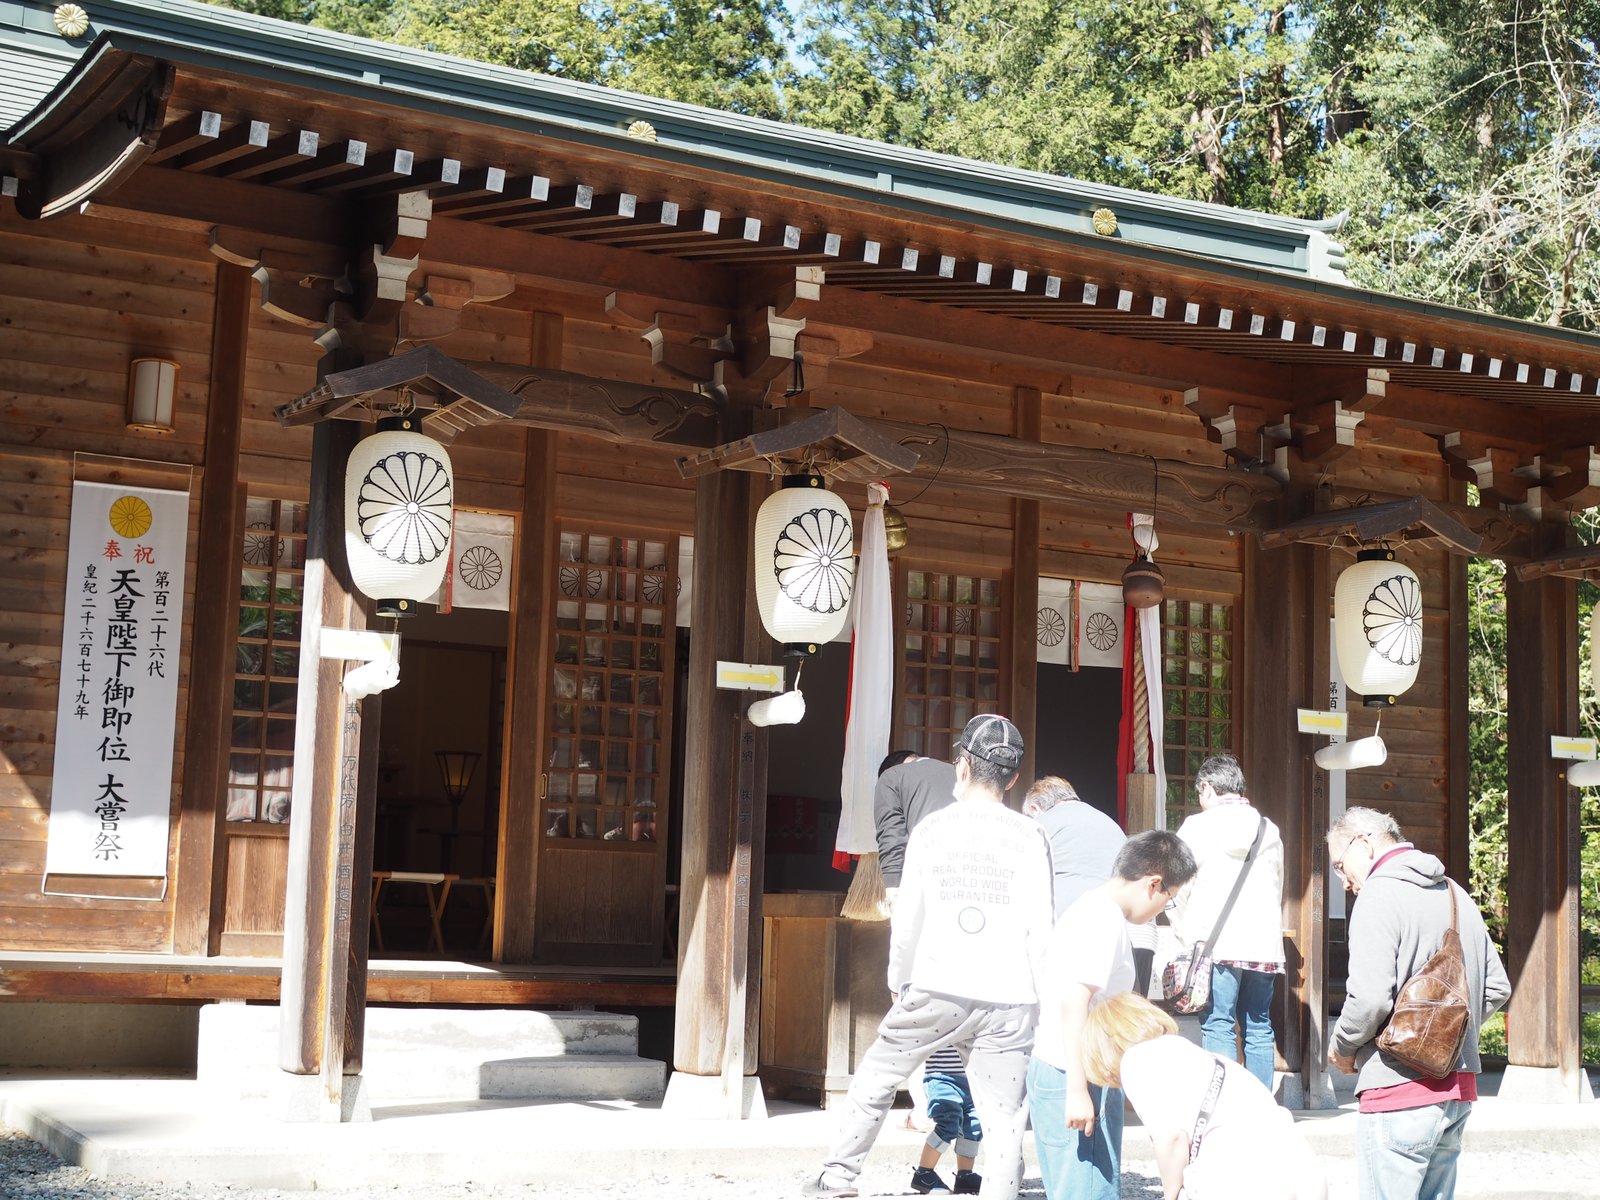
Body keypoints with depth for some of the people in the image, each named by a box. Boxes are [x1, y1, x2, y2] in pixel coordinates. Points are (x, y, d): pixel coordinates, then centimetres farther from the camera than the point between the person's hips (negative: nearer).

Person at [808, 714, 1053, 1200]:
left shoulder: (932, 827, 4)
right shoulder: (1029, 836, 1)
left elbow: (907, 916, 4)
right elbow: (1039, 925, -3)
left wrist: (897, 979, 19)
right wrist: (1043, 998, 6)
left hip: (936, 991, 1)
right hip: (1009, 1000, -1)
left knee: (875, 1077, 20)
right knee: (1002, 1119, 4)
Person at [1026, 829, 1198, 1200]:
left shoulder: (1089, 908, 17)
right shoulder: (1105, 919, -14)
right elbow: (1074, 1001, -22)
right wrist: (1078, 1091, -24)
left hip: (1050, 1072, 10)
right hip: (1076, 1080, -10)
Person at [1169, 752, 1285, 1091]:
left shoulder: (1197, 826, 1)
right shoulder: (1269, 830, 16)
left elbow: (1179, 888, 2)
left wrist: (1184, 933, 15)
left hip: (1214, 943, -4)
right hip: (1264, 942, 4)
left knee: (1218, 1027, -5)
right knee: (1259, 1027, 8)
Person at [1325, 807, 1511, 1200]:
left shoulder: (1379, 895, -11)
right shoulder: (1457, 895, 15)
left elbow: (1370, 998, -20)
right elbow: (1496, 988, 18)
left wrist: (1341, 1049, -4)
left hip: (1398, 1090, -9)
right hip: (1458, 1088, 9)